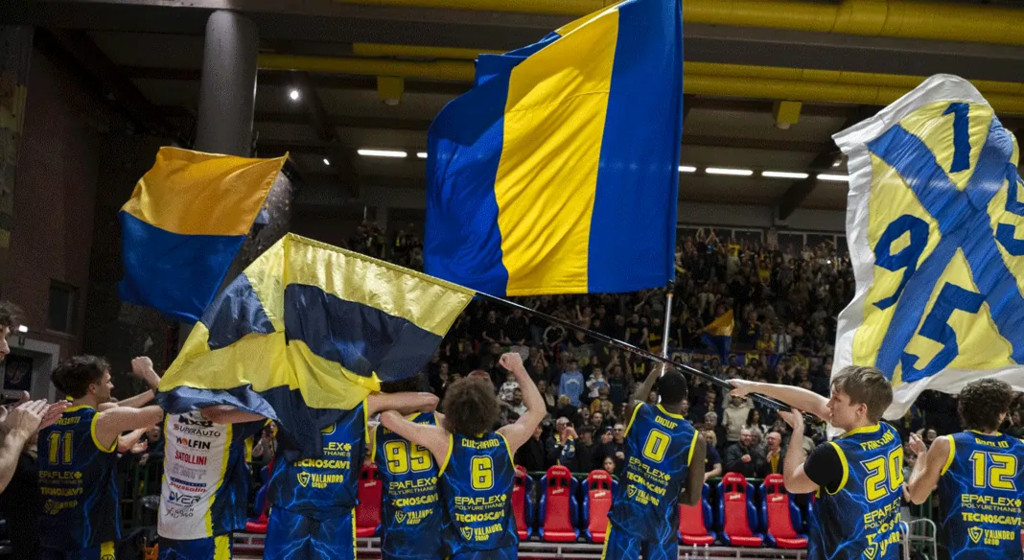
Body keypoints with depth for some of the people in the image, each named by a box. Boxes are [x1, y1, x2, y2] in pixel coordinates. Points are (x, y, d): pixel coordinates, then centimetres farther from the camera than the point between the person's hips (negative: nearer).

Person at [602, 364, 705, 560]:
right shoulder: (695, 438, -8)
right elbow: (693, 499, -5)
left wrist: (655, 372, 39)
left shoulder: (639, 411, -4)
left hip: (626, 511, 1)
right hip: (661, 521, -1)